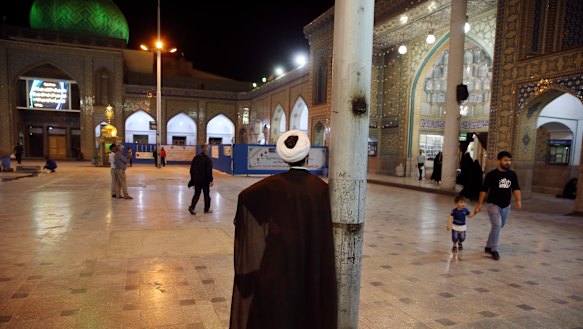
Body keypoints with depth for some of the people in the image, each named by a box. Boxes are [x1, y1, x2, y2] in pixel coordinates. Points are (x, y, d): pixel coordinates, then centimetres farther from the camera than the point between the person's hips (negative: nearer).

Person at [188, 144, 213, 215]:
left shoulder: (195, 158, 4)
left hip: (196, 180, 5)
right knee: (206, 195, 9)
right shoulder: (207, 160, -14)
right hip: (205, 180, -5)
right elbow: (209, 171, -16)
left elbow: (191, 169, 10)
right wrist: (211, 180, -10)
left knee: (196, 194, 13)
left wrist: (193, 178, 17)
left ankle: (192, 207, -2)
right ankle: (207, 209, 17)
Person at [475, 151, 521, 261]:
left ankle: (489, 246, 31)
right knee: (497, 226, -16)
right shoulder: (491, 174, -10)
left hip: (506, 206, 5)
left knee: (499, 227, 15)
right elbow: (484, 190, -7)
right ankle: (495, 250, -3)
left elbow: (516, 188, -2)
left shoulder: (512, 175, 3)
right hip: (493, 205, -5)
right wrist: (480, 204, -8)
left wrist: (518, 200, -20)